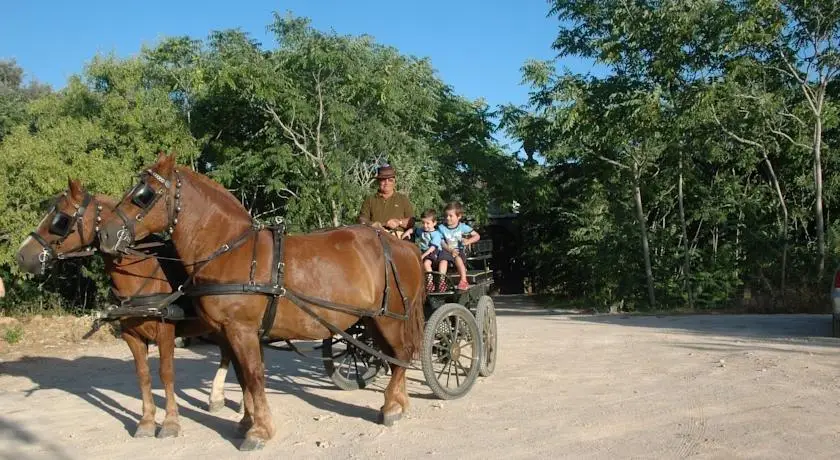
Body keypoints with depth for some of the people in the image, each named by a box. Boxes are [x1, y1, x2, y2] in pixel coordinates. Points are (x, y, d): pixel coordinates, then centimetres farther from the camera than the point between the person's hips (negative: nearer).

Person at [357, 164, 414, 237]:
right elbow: (362, 220, 7)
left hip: (399, 239, -1)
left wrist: (399, 222, -8)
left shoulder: (403, 199, 18)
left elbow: (411, 222, 13)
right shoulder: (370, 200, 17)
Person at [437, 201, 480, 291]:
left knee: (458, 258, -33)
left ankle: (464, 281, -30)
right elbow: (441, 243, 1)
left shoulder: (463, 227, 0)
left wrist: (468, 241, -17)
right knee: (443, 260, -30)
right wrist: (450, 250, -15)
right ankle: (441, 281, -31)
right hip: (446, 250, 1)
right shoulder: (441, 227, 3)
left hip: (459, 250, -1)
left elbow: (477, 236, 2)